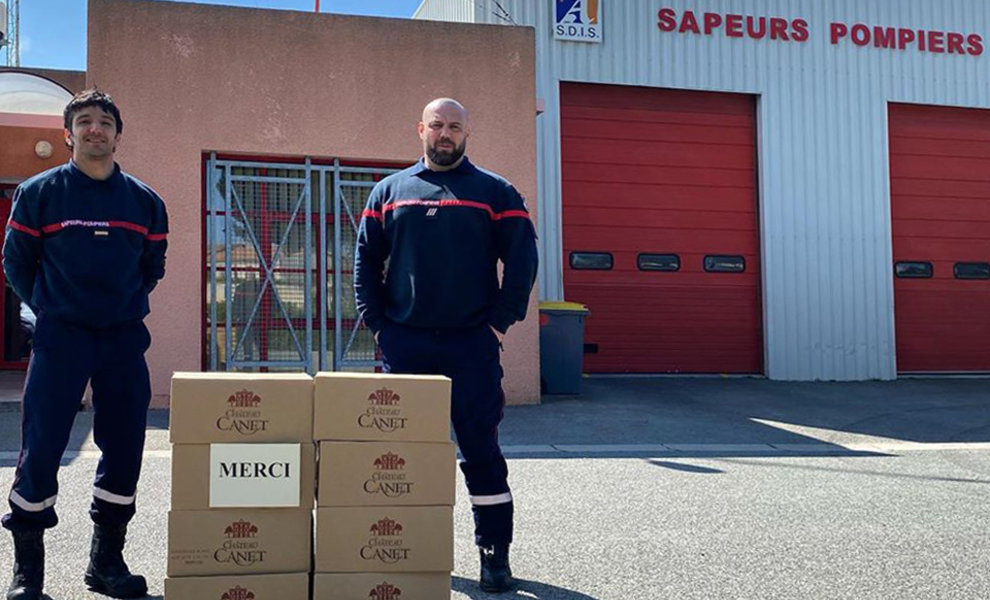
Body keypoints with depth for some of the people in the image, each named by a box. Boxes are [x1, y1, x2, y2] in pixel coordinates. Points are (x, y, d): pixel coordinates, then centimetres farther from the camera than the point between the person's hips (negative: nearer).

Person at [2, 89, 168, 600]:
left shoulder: (145, 201, 7)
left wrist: (124, 307, 9)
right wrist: (50, 309, 4)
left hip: (123, 337, 3)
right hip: (59, 337, -3)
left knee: (125, 446, 4)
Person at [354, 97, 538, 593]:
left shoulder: (494, 192, 5)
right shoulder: (390, 190, 12)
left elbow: (522, 260, 1)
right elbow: (365, 260, 12)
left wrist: (499, 323, -6)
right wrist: (376, 323, 2)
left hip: (471, 345, -2)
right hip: (404, 344, 2)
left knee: (481, 449, 0)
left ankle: (495, 553, 10)